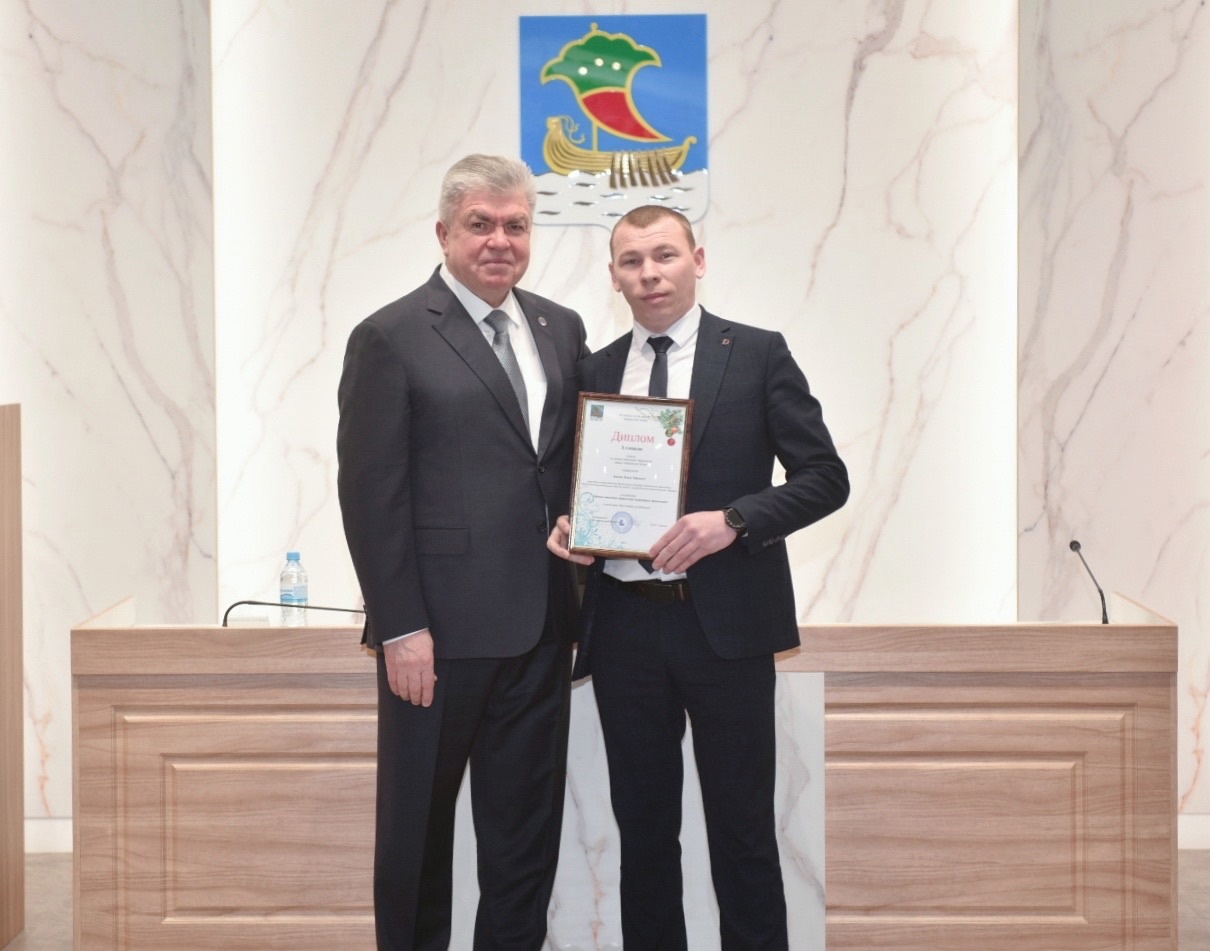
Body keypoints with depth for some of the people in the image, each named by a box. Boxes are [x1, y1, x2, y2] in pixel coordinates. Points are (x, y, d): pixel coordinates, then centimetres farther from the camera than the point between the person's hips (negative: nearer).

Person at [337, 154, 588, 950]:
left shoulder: (562, 330, 10)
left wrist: (582, 560, 3)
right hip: (439, 630, -5)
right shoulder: (392, 338, -6)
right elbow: (371, 494, -10)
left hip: (540, 626, 5)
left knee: (528, 824, 13)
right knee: (421, 819, 9)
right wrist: (401, 629, -13)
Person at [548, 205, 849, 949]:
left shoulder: (758, 354, -1)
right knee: (643, 826, 13)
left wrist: (732, 521, -18)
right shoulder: (596, 371, 11)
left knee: (742, 827, 4)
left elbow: (825, 477, -4)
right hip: (623, 624, 4)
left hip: (724, 619, -4)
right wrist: (568, 526, -4)